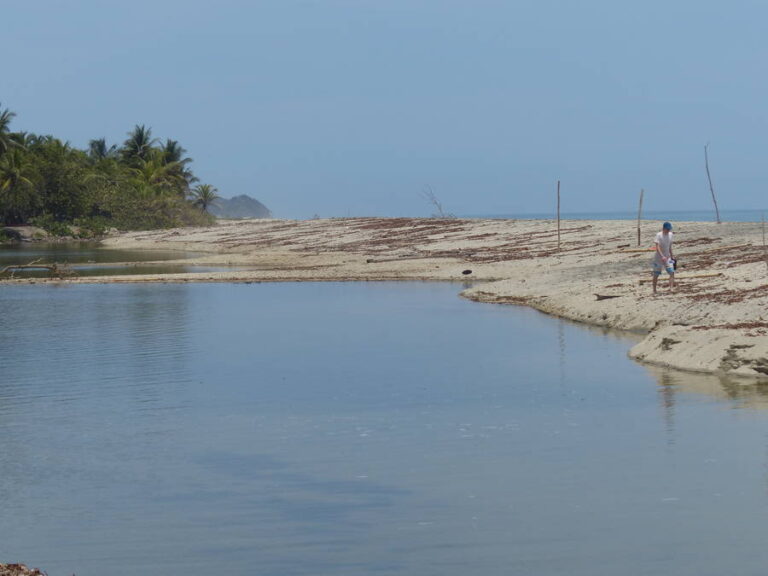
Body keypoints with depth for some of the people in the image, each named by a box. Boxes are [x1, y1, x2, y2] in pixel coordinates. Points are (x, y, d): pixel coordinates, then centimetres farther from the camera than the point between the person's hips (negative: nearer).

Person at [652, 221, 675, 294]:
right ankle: (654, 290, 16)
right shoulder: (659, 235, -15)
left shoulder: (670, 234, 4)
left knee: (672, 272, -13)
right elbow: (657, 247, -24)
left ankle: (671, 288, -18)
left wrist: (671, 256, 19)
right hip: (658, 258, -5)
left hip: (667, 257, 5)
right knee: (656, 275, 5)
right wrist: (662, 256, -36)